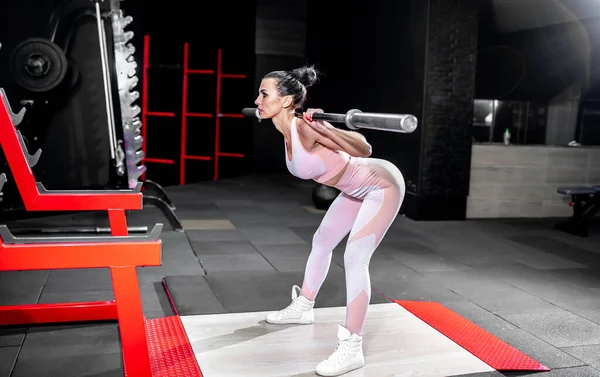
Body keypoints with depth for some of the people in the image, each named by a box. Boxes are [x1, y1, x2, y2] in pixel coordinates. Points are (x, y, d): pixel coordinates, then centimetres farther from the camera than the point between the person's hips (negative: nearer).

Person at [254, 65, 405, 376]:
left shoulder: (306, 128, -32)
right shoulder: (288, 130, -7)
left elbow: (364, 149, -38)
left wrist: (324, 128, -50)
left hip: (383, 185, -9)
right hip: (357, 188, 9)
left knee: (354, 258, -17)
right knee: (322, 240, 18)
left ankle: (351, 348, -10)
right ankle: (303, 307, 38)